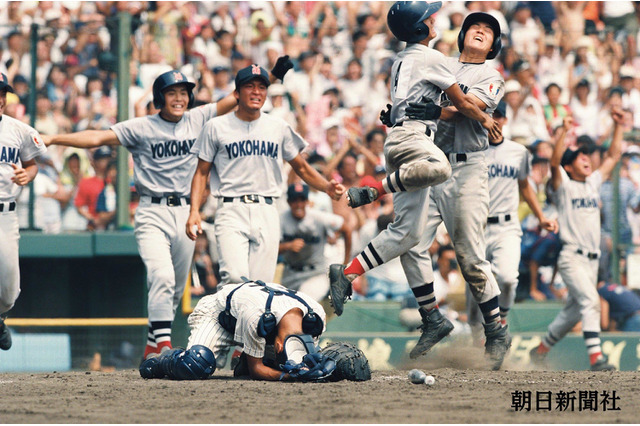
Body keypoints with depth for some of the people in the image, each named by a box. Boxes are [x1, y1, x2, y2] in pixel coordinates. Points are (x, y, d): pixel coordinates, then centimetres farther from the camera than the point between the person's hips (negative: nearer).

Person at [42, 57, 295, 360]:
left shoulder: (198, 120, 8)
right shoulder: (141, 128, -2)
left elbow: (236, 99, 10)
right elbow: (97, 138, -10)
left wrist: (272, 75, 2)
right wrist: (52, 139, -20)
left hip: (186, 213, 4)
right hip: (153, 214, -4)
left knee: (176, 288, 10)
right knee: (162, 277, -21)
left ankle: (153, 346, 23)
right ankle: (164, 345, -25)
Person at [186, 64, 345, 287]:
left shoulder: (279, 128, 13)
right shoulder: (216, 127, 6)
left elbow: (301, 167, 19)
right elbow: (202, 172, 8)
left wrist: (327, 187, 1)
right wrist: (194, 211, -6)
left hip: (267, 212, 3)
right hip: (232, 212, -3)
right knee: (235, 277, -22)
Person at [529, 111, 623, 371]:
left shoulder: (593, 183, 17)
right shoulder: (563, 185, -1)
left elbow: (613, 157, 21)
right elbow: (554, 162, -19)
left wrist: (618, 127, 14)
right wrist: (564, 132, -26)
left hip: (592, 259, 7)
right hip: (572, 257, -7)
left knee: (574, 310, 11)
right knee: (590, 301, -21)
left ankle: (541, 350, 26)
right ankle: (595, 357, -28)